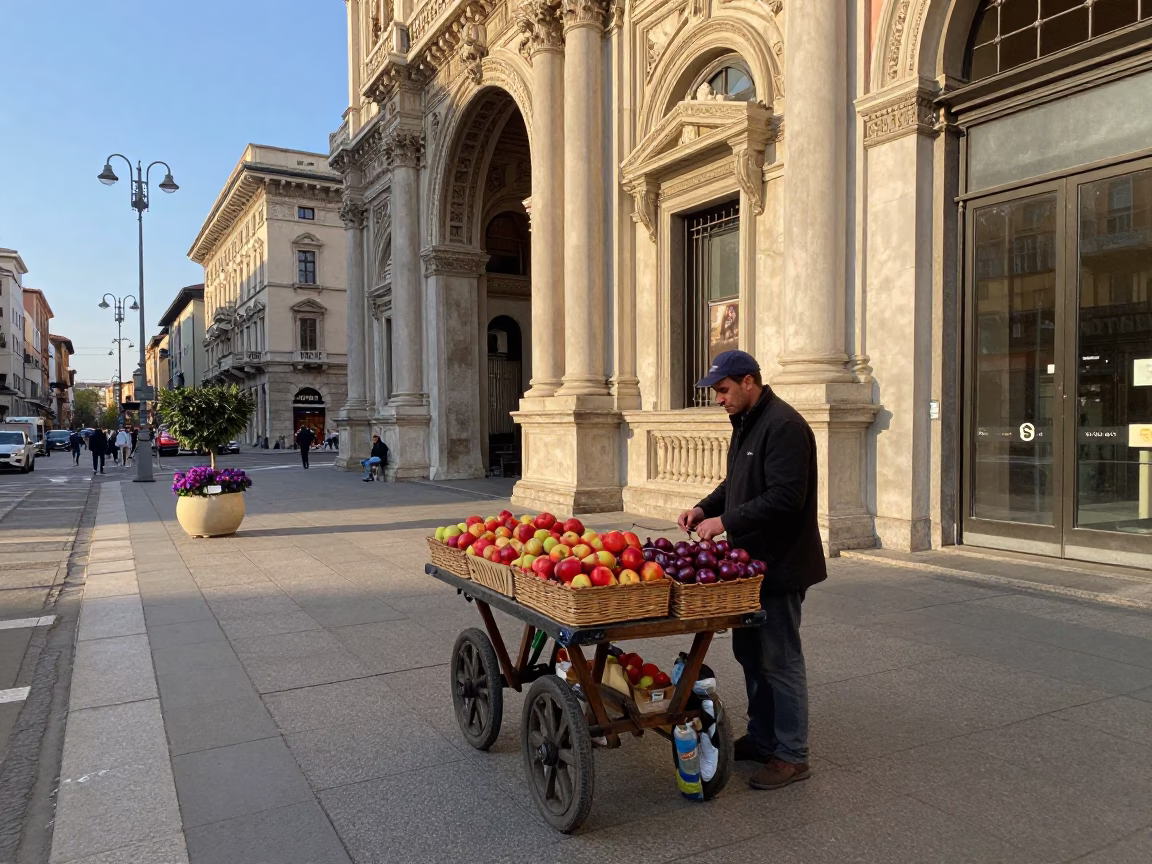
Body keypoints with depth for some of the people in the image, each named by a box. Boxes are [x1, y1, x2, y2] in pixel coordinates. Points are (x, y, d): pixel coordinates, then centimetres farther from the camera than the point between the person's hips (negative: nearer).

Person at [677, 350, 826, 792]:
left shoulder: (783, 426, -19)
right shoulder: (746, 423, 13)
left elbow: (786, 498, -27)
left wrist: (726, 522, -24)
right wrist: (705, 508, 5)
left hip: (780, 564, -10)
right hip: (751, 561, 10)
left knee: (779, 660, 0)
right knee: (750, 652, 18)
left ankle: (791, 756, 15)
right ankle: (761, 739, 33)